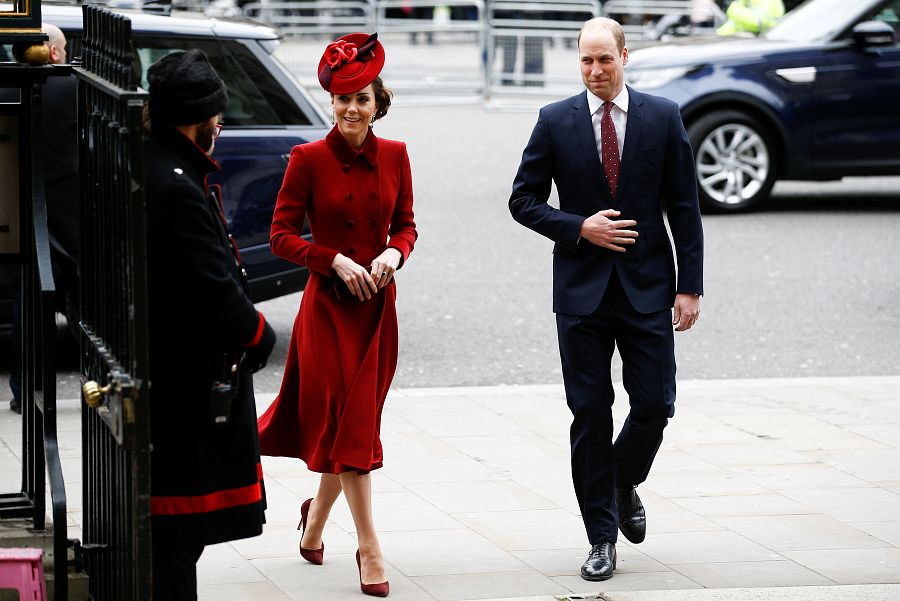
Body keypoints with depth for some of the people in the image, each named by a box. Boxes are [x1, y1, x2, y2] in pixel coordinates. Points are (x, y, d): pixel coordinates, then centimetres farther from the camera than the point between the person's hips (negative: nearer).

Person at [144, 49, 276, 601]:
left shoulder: (149, 172, 11)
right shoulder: (177, 189, -22)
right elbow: (214, 291, -22)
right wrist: (259, 335, -5)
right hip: (191, 386, -10)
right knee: (180, 533, -4)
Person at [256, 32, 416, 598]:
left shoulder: (394, 155, 4)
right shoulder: (309, 159, -7)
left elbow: (406, 225, 12)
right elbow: (282, 235, -6)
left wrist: (393, 254, -9)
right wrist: (336, 260, -17)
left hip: (379, 303, 4)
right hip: (329, 303, -4)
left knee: (351, 421, 11)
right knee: (351, 422, -8)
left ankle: (317, 516, 36)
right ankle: (369, 549, -5)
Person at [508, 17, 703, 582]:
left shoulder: (663, 116, 1)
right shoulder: (555, 121, 1)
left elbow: (684, 206, 2)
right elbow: (524, 200, 5)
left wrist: (690, 286, -3)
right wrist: (579, 228, -11)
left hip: (647, 286, 0)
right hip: (582, 287, 0)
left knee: (655, 404, -3)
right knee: (590, 413, 1)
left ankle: (625, 485, 29)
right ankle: (602, 538, 10)